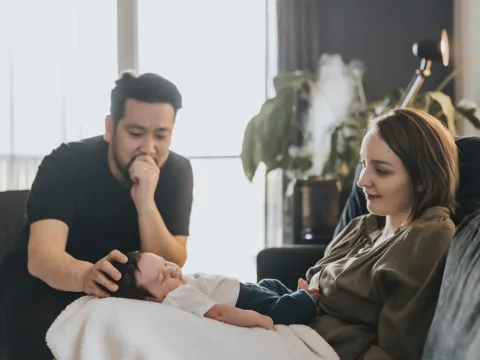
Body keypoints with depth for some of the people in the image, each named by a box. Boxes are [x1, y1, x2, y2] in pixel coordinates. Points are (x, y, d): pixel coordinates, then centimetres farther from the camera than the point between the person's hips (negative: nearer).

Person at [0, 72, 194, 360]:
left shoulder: (177, 173, -13)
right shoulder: (65, 165, -22)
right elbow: (41, 253, -35)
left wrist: (145, 203, -35)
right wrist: (85, 274, -57)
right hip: (42, 286, -3)